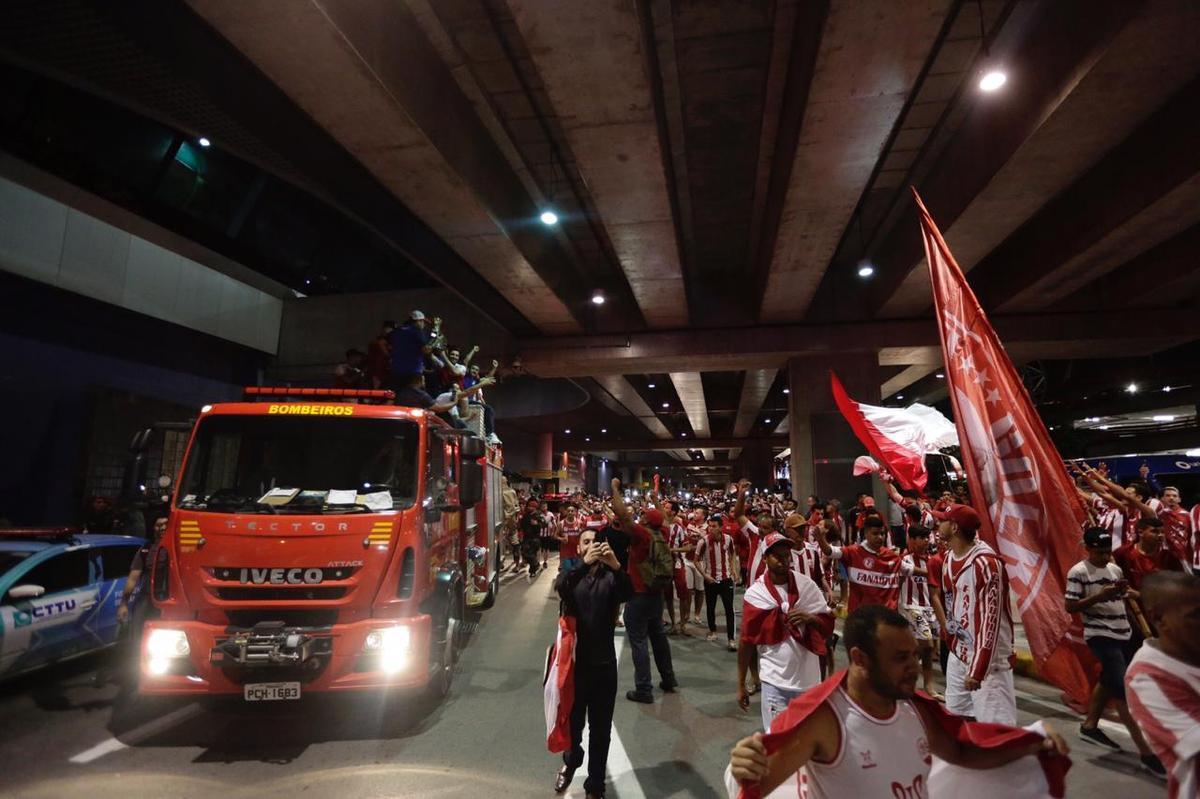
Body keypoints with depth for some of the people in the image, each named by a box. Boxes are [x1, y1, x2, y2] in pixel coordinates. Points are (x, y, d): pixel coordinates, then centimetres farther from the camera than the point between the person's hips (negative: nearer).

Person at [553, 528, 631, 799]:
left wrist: (617, 566, -44)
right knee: (573, 722, 16)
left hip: (603, 663, 0)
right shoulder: (571, 574, -3)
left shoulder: (611, 577, -3)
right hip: (574, 660, 0)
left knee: (601, 729, 9)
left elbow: (627, 594, -25)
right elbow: (559, 587, -27)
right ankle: (571, 761, 47)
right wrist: (584, 563, -44)